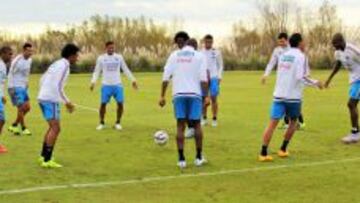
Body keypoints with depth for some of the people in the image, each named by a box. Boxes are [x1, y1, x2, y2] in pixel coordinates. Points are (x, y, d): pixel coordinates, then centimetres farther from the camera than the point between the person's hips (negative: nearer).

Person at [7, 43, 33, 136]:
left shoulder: (30, 60, 6)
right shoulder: (17, 60, -16)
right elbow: (10, 74, -14)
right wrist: (11, 88, -18)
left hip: (23, 87, 8)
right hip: (15, 87, -8)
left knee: (27, 107, 4)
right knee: (21, 107, -9)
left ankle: (14, 126, 17)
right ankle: (23, 128, 4)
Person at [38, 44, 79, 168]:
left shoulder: (56, 64, 18)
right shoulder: (64, 66, -12)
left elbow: (43, 80, 22)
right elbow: (58, 87, -20)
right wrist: (67, 102, -14)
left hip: (43, 98, 10)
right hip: (51, 100, -10)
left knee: (53, 127, 19)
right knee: (56, 129, -10)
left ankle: (44, 156, 22)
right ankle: (47, 160, -13)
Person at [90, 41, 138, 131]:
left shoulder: (119, 57, 7)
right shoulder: (101, 58, 3)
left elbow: (125, 70, 14)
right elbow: (96, 72, 6)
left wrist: (133, 80, 9)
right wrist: (93, 82, -8)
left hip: (117, 85, 1)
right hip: (106, 85, -1)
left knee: (120, 103, -7)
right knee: (103, 103, -5)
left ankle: (118, 123, 8)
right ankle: (102, 123, 11)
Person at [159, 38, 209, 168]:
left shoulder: (174, 55, 10)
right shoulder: (199, 56, 4)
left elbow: (166, 76, 3)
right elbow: (203, 78, -6)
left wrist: (162, 96, 5)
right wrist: (207, 96, -4)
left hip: (178, 94, 1)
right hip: (194, 94, -1)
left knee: (180, 126, 4)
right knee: (196, 124, 10)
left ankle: (181, 159, 0)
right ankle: (199, 158, 13)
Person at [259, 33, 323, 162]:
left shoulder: (283, 56, 13)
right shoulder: (300, 56, -6)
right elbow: (301, 77, -14)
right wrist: (315, 83, -1)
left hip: (279, 95, 4)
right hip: (293, 96, -4)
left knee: (273, 123, -4)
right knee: (293, 122, 19)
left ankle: (263, 153, -13)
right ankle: (283, 150, 19)